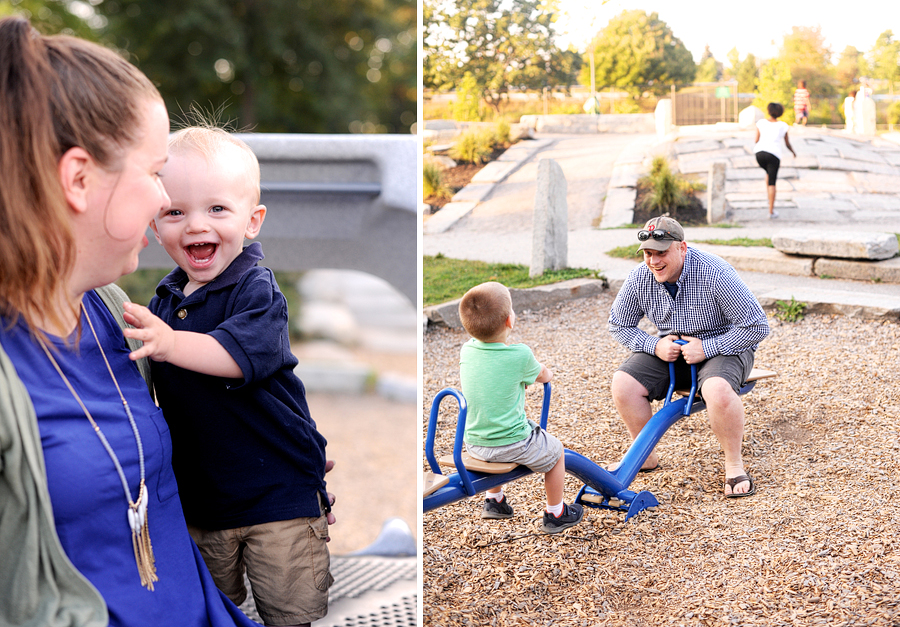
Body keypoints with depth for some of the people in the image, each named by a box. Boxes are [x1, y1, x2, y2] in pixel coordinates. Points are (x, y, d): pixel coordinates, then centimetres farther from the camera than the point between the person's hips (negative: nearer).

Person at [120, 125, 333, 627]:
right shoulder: (165, 299, 6)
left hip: (276, 490, -6)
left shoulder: (257, 290, -15)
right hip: (198, 495, 6)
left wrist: (171, 343, -46)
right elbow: (148, 379, 20)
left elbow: (242, 352, -35)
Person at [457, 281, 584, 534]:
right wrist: (546, 373, 25)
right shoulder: (520, 355, -20)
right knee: (556, 451, 22)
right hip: (511, 444, -5)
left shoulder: (467, 350, -5)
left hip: (473, 444, 5)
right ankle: (555, 514, 33)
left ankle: (494, 500, 50)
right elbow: (543, 375, 1)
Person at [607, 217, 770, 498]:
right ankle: (645, 457, 3)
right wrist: (655, 345, -13)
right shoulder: (639, 278, -11)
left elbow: (757, 326, -23)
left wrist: (706, 348, -25)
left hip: (721, 347, -5)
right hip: (670, 350, 5)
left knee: (717, 388, -37)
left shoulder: (713, 273, -26)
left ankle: (734, 464, -14)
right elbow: (619, 325, 4)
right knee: (623, 382, -17)